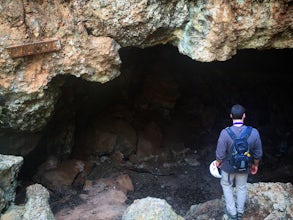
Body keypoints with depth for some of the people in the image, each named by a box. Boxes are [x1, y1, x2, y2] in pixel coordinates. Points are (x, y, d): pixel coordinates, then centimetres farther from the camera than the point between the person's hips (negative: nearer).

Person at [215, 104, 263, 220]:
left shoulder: (225, 133, -31)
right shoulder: (254, 132, -24)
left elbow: (220, 154, -20)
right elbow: (258, 154, -10)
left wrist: (218, 162, 2)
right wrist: (255, 165, 9)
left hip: (228, 167, -2)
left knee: (226, 185, 26)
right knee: (242, 187, 27)